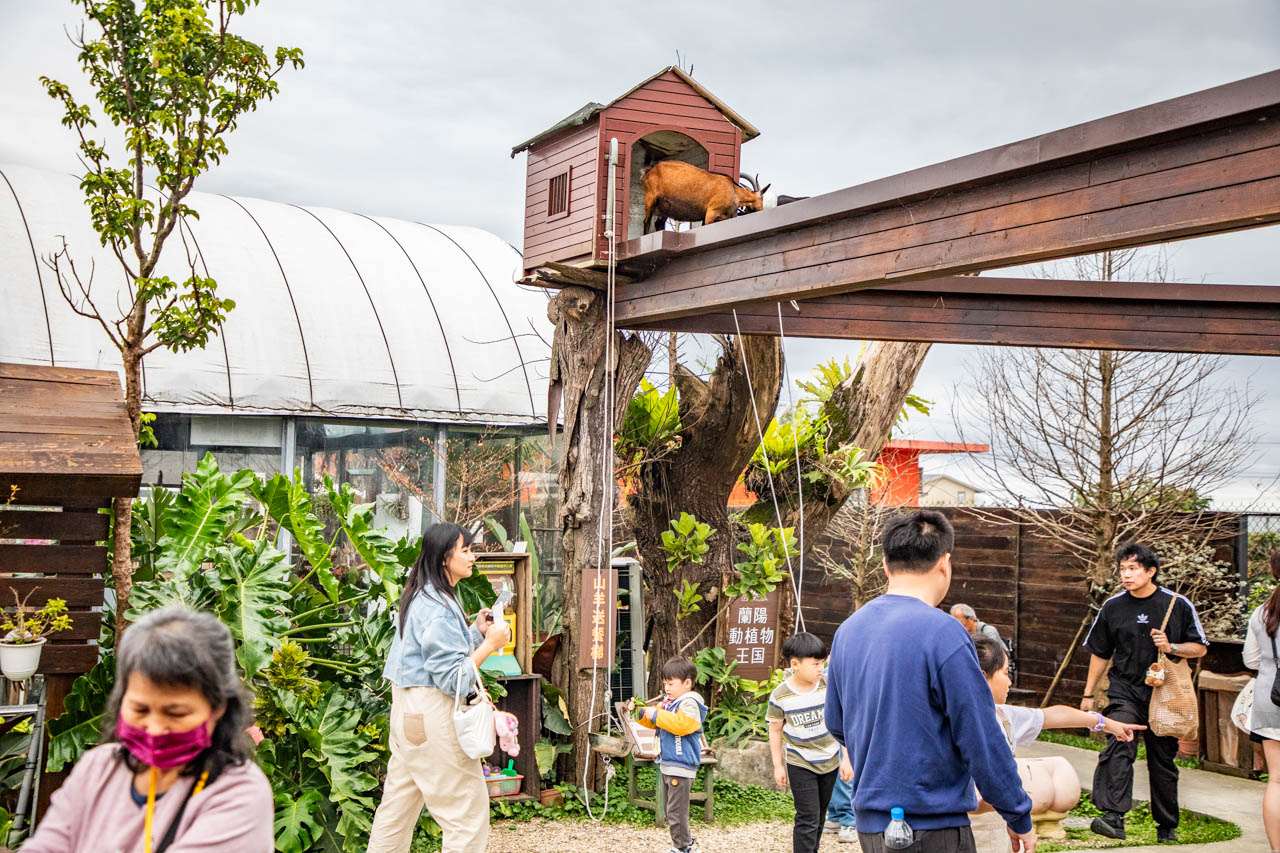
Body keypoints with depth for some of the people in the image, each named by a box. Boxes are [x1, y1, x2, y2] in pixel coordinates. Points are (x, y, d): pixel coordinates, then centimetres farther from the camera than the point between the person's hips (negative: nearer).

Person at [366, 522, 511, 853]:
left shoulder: (423, 597, 13)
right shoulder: (439, 609, -19)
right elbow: (453, 679, -21)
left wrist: (476, 631, 11)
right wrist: (490, 644, -15)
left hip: (410, 711, 10)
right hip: (432, 714, -10)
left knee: (398, 804, 17)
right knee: (469, 813, -4)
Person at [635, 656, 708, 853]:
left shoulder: (689, 703, -15)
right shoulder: (669, 701, 13)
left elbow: (682, 724, -31)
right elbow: (656, 722, 24)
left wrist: (657, 715, -26)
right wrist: (642, 713, 4)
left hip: (681, 767, -10)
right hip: (667, 765, 10)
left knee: (676, 812, -5)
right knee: (669, 809, 17)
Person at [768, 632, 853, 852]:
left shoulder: (829, 686, -9)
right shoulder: (780, 696, -13)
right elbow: (775, 731, -2)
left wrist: (846, 758, -2)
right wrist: (778, 766, 0)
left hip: (829, 760, 3)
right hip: (800, 764, -3)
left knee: (820, 815, 14)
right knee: (807, 819, -7)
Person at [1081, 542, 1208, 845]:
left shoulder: (1178, 604, -2)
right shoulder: (1113, 607, 4)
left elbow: (1200, 648, 4)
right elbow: (1100, 653, 13)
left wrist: (1171, 647, -15)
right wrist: (1088, 694, 14)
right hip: (1124, 692, 0)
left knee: (1163, 762, 9)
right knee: (1118, 748, -22)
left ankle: (1167, 827, 24)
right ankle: (1113, 817, -32)